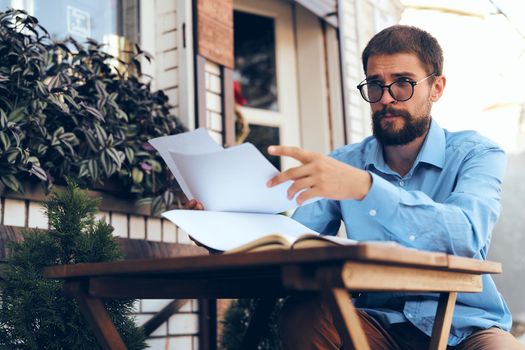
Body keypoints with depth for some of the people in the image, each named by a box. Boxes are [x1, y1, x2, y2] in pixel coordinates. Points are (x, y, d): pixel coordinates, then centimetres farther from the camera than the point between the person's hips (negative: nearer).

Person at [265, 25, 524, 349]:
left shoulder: (476, 154, -2)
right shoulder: (342, 164, 5)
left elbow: (467, 235, -23)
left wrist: (365, 186, -36)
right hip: (378, 323, 3)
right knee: (301, 315, -25)